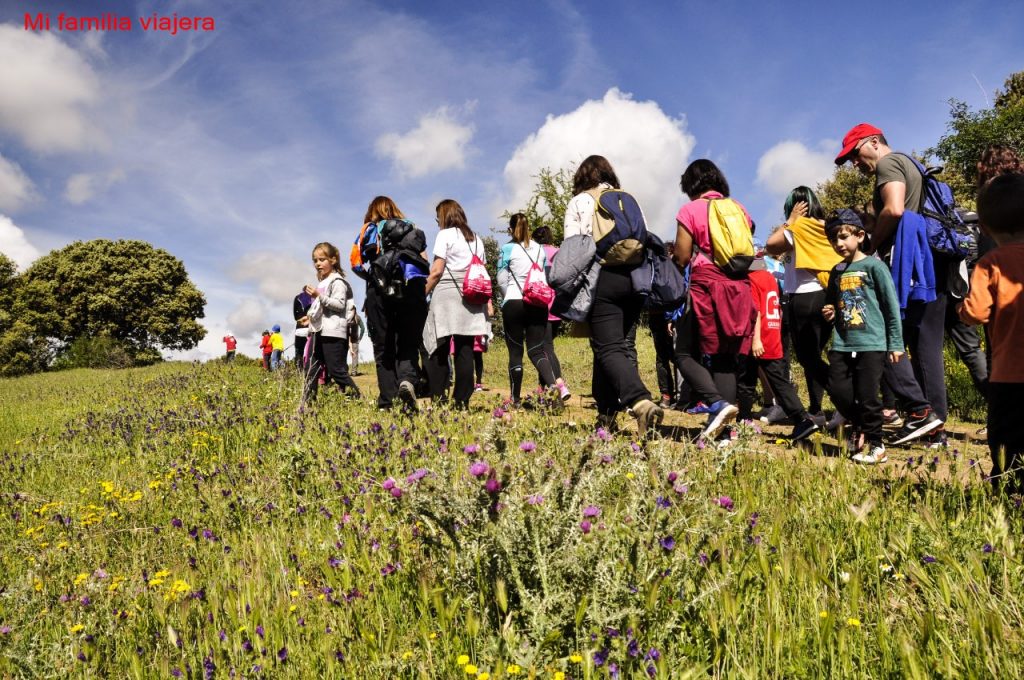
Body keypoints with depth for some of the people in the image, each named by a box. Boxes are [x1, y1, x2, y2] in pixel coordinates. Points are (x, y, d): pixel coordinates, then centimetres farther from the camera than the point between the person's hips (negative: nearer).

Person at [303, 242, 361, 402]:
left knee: (336, 370, -9)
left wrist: (319, 296, -23)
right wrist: (311, 317, 21)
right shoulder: (321, 282, 21)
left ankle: (357, 398, -2)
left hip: (333, 332, -9)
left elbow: (340, 304, -16)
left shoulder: (337, 281, -5)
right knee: (311, 370, 6)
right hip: (318, 331, 9)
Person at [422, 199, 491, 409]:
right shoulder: (476, 239, 18)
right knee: (465, 350, 4)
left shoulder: (445, 235, 1)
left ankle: (438, 398, -6)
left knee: (438, 349, -2)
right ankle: (462, 400, 3)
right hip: (471, 299, 5)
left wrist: (423, 293, 1)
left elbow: (437, 271, -7)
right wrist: (488, 301, 11)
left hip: (446, 295, -5)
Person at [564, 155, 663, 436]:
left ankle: (641, 402, -30)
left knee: (610, 348, -8)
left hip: (602, 276, -5)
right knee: (610, 343, 16)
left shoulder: (578, 202, 9)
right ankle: (606, 409, 17)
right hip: (634, 276, 5)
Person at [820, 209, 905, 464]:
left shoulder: (873, 266, -4)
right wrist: (828, 313, 3)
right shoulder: (837, 271, 13)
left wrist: (895, 343, -6)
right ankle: (859, 427, 28)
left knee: (868, 396, -3)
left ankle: (876, 446, 12)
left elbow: (892, 306, -4)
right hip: (842, 344, 5)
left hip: (871, 343, -5)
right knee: (838, 391, 2)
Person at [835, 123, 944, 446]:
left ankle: (918, 409, -12)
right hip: (932, 263, 10)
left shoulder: (888, 163, -2)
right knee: (927, 347, 8)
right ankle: (935, 426, 10)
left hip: (906, 261, -10)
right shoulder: (910, 166, 28)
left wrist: (872, 244, -5)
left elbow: (894, 210, -18)